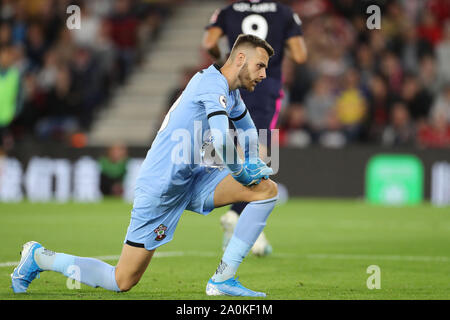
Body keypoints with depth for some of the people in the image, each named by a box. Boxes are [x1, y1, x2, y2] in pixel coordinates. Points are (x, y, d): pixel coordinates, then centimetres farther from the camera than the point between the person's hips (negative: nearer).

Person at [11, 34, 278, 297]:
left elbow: (247, 125, 36)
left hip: (191, 180, 9)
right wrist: (242, 173, -14)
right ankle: (39, 257, 16)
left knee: (268, 190, -4)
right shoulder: (214, 83, -17)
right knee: (123, 282, -4)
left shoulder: (231, 92, 12)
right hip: (160, 187, -9)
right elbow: (221, 142, -31)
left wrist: (253, 162, 22)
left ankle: (223, 279, -6)